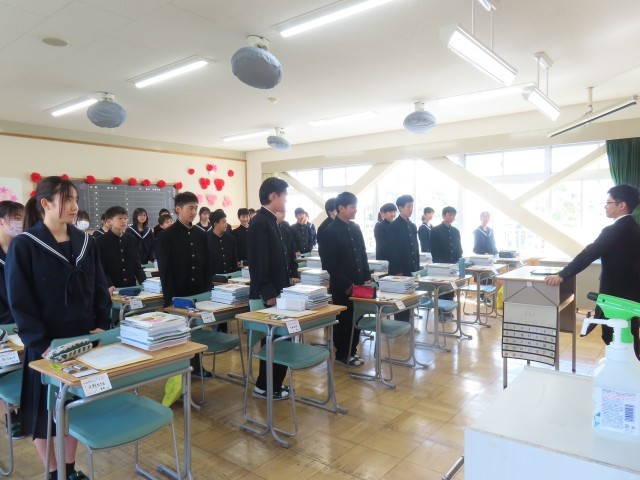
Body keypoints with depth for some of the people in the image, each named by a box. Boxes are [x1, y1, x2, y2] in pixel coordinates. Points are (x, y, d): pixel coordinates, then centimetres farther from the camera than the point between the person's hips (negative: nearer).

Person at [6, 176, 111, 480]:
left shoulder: (85, 243, 3)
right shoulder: (23, 246, -11)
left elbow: (99, 289, 7)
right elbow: (19, 302, -12)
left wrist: (101, 326, -4)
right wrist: (41, 343, -17)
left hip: (83, 341, 4)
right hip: (46, 345, -4)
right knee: (44, 409, 10)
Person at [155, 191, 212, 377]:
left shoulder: (201, 234, 9)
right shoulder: (166, 236, -7)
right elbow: (165, 271, -10)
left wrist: (207, 290, 6)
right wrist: (170, 298, -13)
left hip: (199, 293, 5)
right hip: (178, 295, -5)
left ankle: (196, 365, 25)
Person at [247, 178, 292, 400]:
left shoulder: (270, 221, 13)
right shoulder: (260, 222, -18)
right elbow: (258, 262, -22)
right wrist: (269, 293, -22)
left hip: (275, 291, 10)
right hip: (268, 294, -10)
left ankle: (271, 383, 27)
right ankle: (265, 387, 13)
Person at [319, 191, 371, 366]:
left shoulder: (355, 227, 10)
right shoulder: (331, 231, -11)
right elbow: (329, 263, -14)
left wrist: (367, 277, 7)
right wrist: (346, 284, -14)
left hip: (358, 283, 6)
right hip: (342, 286, -6)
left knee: (356, 318, 12)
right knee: (343, 319, 5)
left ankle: (352, 351, 27)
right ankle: (342, 354, 19)